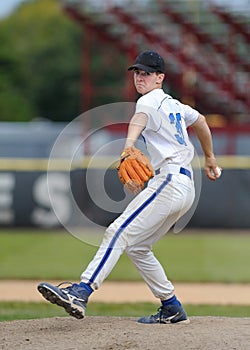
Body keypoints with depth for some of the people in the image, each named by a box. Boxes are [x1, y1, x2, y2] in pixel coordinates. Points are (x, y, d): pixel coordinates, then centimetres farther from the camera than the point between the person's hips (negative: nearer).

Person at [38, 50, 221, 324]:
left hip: (169, 181, -10)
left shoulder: (150, 100, -3)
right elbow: (200, 121, 41)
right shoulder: (173, 105, 25)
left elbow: (140, 117, -27)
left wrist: (129, 144, -49)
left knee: (119, 232, -22)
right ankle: (172, 309, 16)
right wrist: (209, 158, 55)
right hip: (185, 187, 10)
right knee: (136, 247, 15)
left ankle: (81, 293, -38)